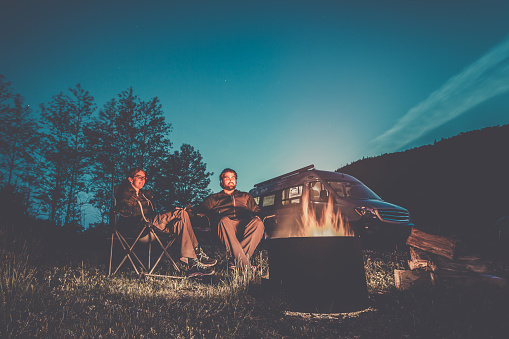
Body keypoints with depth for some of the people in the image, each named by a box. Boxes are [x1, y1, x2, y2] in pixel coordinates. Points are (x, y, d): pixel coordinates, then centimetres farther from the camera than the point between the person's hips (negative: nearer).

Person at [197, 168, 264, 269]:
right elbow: (200, 211, 17)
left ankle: (234, 262, -39)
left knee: (258, 223, -33)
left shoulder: (246, 196, 36)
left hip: (245, 225, 2)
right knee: (225, 221, -39)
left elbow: (256, 211, 26)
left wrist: (257, 216, 1)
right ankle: (245, 265, -47)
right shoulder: (213, 198, 31)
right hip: (225, 224, -1)